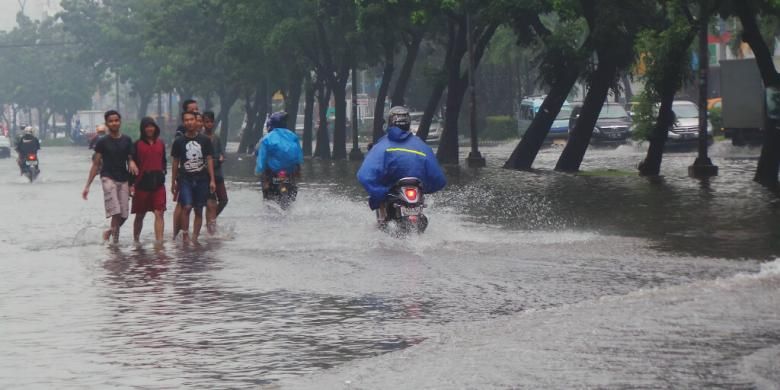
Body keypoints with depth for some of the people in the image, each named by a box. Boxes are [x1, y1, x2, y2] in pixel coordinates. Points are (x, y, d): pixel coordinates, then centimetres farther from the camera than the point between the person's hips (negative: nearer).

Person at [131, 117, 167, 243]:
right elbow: (133, 164, -2)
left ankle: (159, 241, -13)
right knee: (140, 215, 10)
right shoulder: (138, 144, -2)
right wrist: (131, 184, -7)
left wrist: (163, 171, 6)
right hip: (142, 184, -2)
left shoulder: (160, 143, 9)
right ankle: (136, 240, 27)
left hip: (158, 184, 2)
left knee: (159, 213, -9)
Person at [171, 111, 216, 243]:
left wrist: (212, 180, 0)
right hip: (185, 179, -1)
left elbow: (209, 160, 6)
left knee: (199, 210, 4)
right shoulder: (179, 141, 3)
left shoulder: (204, 140, 4)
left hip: (202, 179, 1)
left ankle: (194, 238, 11)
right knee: (186, 207, -17)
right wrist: (173, 182, 9)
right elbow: (176, 162, 9)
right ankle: (185, 236, -10)